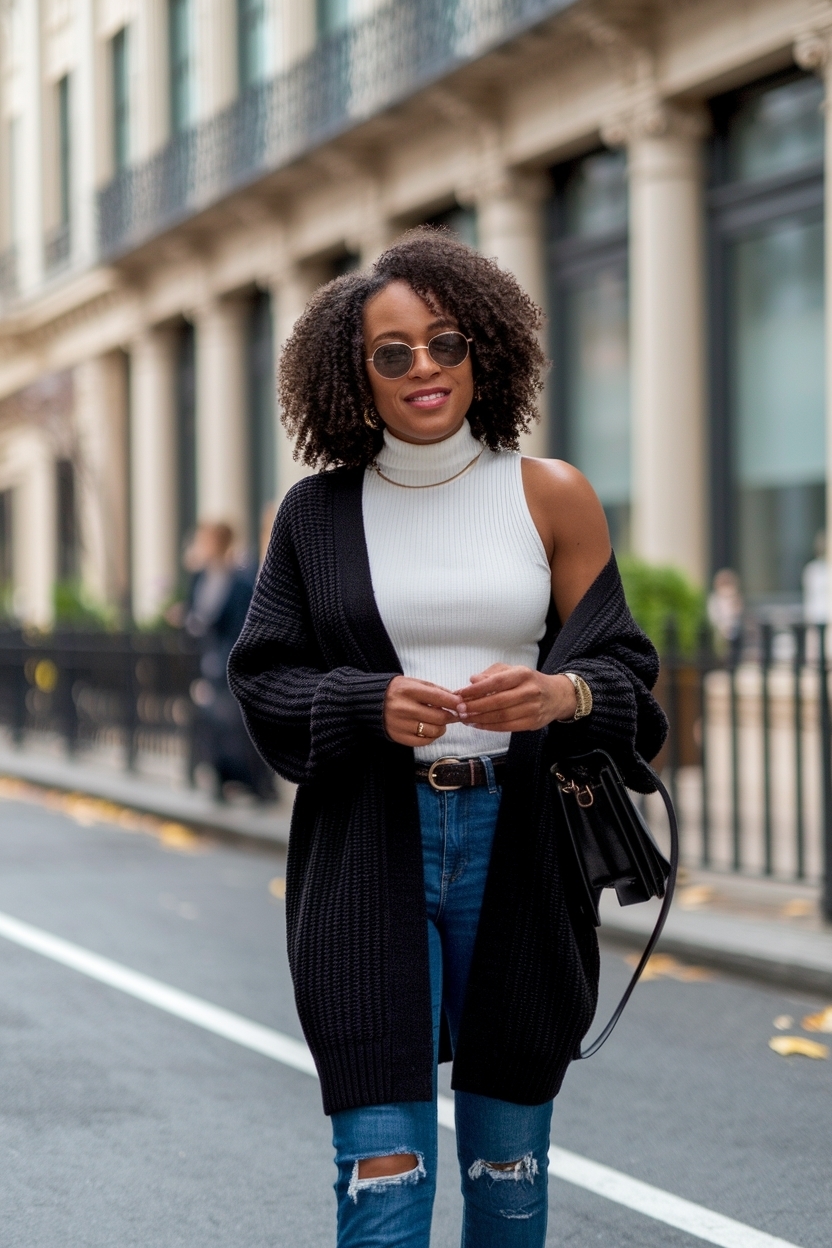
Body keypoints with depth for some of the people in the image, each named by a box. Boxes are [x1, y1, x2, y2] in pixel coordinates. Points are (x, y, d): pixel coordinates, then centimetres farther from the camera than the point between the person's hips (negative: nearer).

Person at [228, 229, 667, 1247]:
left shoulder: (552, 498, 4)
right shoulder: (317, 514, 5)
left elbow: (624, 667, 5)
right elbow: (262, 677, 5)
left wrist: (560, 695, -18)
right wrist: (371, 705, -14)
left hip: (518, 848, 1)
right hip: (369, 858, -1)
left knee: (509, 1157, 9)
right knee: (382, 1165, -5)